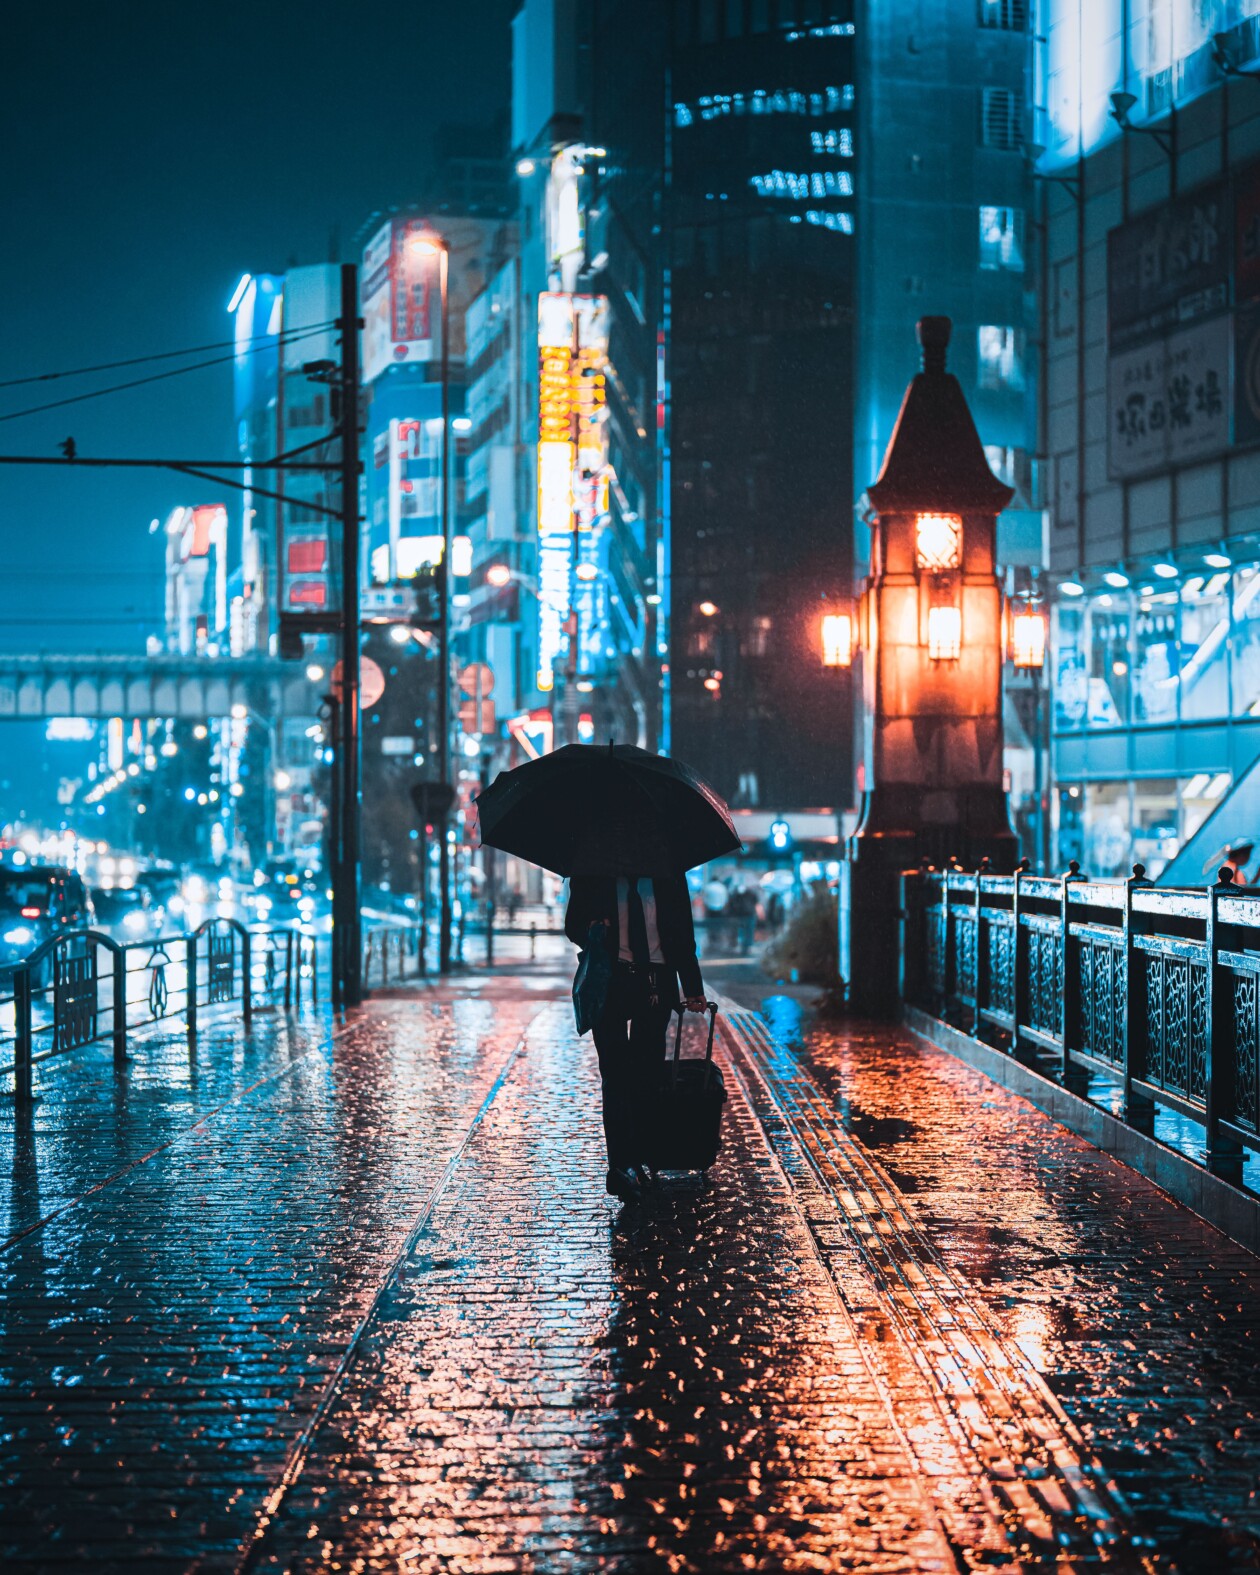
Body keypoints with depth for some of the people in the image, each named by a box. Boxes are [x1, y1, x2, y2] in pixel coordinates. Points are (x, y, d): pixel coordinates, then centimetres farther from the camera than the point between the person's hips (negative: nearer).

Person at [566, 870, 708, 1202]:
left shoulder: (668, 875, 6)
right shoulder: (591, 874, 2)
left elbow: (683, 933, 11)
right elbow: (573, 924, 9)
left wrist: (693, 988, 5)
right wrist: (590, 931, -15)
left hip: (656, 984, 2)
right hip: (610, 981, -1)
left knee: (646, 1075, 2)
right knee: (615, 1075, -7)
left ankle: (638, 1161, 10)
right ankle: (621, 1165, -9)